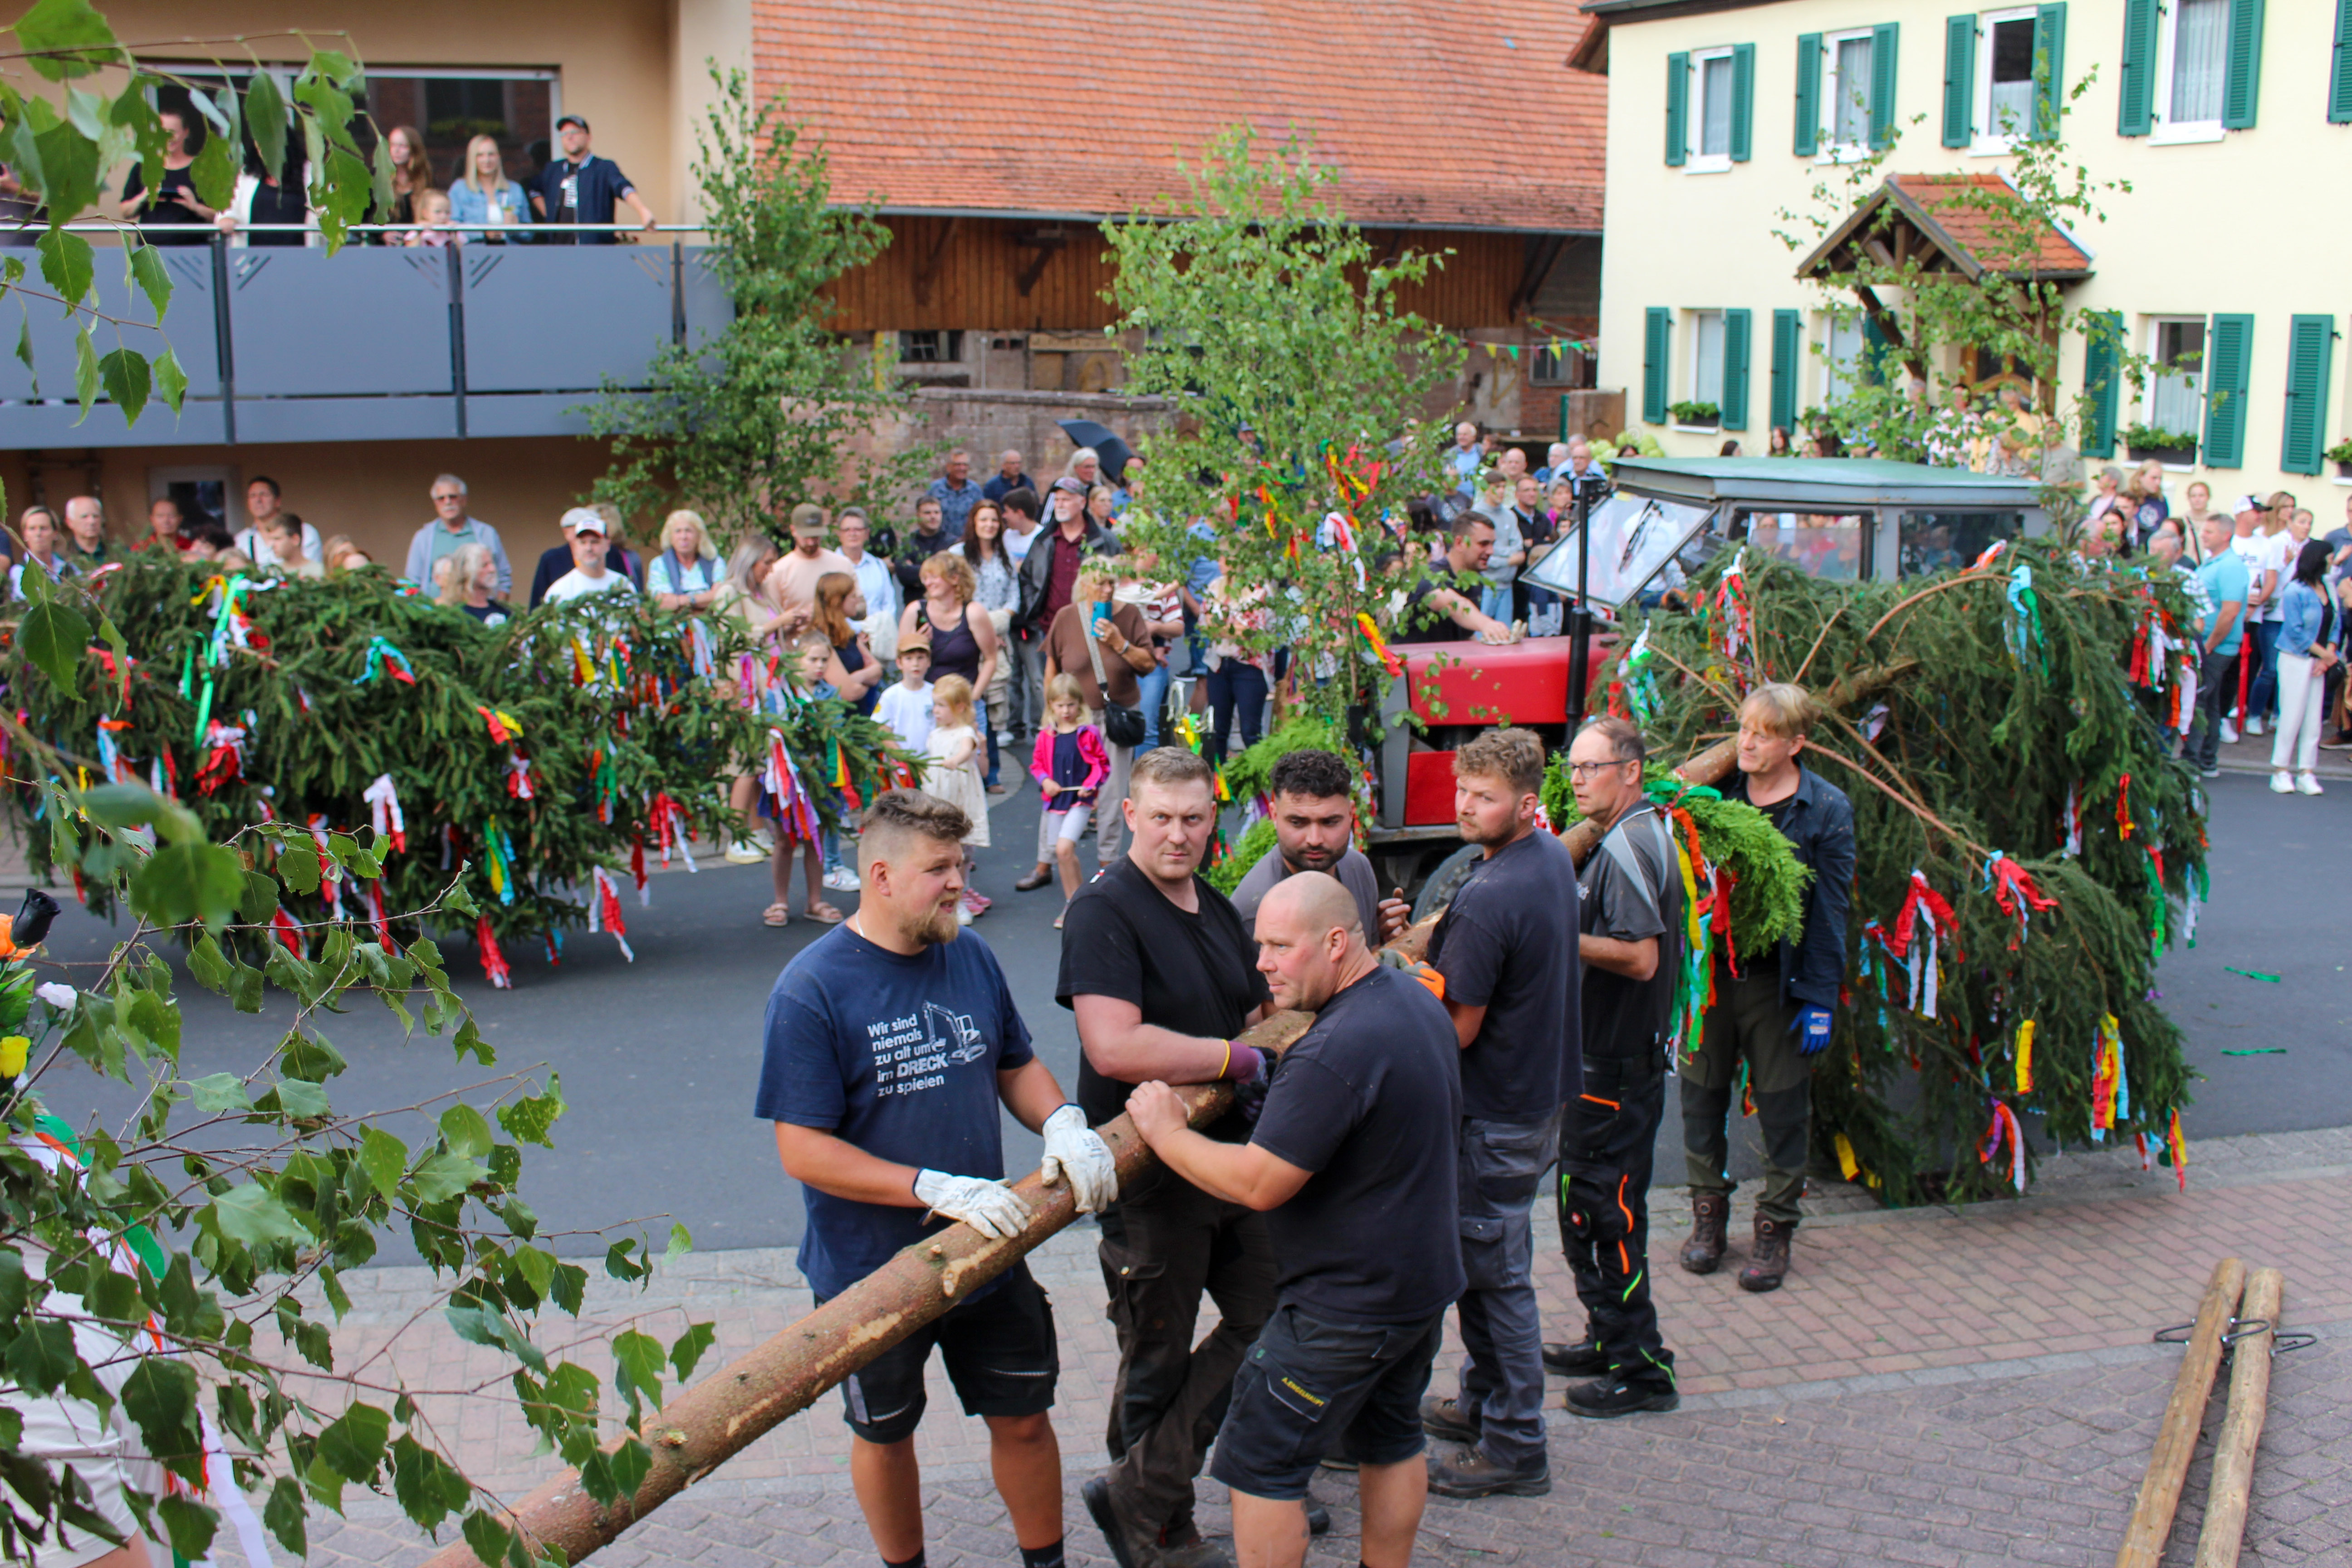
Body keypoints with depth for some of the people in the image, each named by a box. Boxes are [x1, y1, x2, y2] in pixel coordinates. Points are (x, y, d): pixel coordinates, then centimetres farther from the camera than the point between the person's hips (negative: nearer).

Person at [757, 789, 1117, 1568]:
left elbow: (1016, 1066, 11)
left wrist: (1062, 1122, -12)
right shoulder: (811, 991, -20)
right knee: (884, 1435, 19)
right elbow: (803, 1152, -22)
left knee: (1024, 1418, 15)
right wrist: (937, 1188, -29)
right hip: (873, 1273, -4)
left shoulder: (971, 958, -3)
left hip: (989, 1254, 4)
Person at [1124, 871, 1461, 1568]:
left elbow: (1258, 1184, -28)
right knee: (1391, 1441, 22)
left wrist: (1166, 1132, -13)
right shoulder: (1419, 1003, 3)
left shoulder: (1334, 1052, -29)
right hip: (1426, 1280, 10)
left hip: (1348, 1308, -10)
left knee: (1262, 1466, 1)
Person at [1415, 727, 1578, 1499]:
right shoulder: (1552, 857, 3)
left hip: (1496, 1113, -10)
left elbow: (1460, 1027, -22)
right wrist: (1429, 943, 10)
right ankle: (1482, 1402, 36)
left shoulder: (1487, 901, -27)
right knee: (1490, 1265, 22)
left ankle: (1514, 1447, 11)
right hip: (1542, 1085, 10)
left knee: (1495, 1273, 1)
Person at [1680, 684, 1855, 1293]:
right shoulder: (1716, 789, 2)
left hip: (1780, 981, -2)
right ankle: (1708, 1209, 29)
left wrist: (1821, 999, -8)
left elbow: (1830, 909, -5)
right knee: (1702, 1094, 11)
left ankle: (1775, 1226, 21)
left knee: (1783, 1106, 6)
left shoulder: (1827, 809, -5)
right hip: (1709, 968, 2)